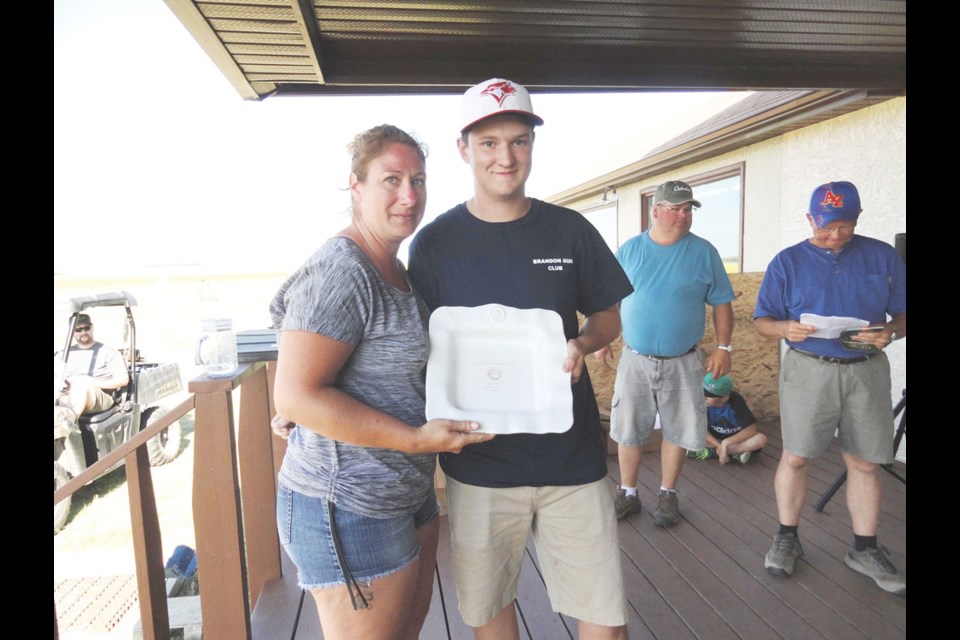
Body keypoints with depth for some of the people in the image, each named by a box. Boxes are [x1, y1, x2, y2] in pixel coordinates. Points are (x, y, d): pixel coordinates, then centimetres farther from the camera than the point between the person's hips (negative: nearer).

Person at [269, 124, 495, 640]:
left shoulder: (395, 270, 10)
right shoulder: (338, 273, -21)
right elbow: (296, 397, -24)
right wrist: (417, 438, -24)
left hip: (408, 495, 9)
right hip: (351, 510, -9)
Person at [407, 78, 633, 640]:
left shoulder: (570, 231, 1)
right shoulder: (434, 243, -2)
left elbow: (609, 317, 11)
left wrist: (581, 344, -11)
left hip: (571, 455, 1)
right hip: (478, 462, 0)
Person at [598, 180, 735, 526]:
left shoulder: (704, 252, -1)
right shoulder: (629, 250, 1)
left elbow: (721, 303, 2)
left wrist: (723, 347, -5)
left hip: (683, 363, 0)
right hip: (635, 360, 1)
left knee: (677, 432, 10)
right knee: (628, 431, 8)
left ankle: (667, 494, 29)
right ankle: (628, 493, 26)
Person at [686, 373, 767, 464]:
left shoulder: (736, 402, -25)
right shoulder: (703, 402, -24)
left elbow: (752, 430, -27)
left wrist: (726, 442, -31)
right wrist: (719, 445, -30)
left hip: (736, 438, 0)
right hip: (715, 439, 0)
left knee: (761, 439, -31)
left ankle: (712, 451, -25)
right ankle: (733, 453, -24)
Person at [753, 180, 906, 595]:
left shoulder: (883, 257, 7)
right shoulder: (788, 261, 3)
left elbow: (901, 313, 9)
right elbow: (761, 321, 2)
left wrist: (891, 332, -14)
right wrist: (785, 328, -20)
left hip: (866, 370, 2)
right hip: (808, 370, -2)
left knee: (865, 463, 8)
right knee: (795, 456, 0)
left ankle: (865, 549, 25)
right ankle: (787, 539, 18)